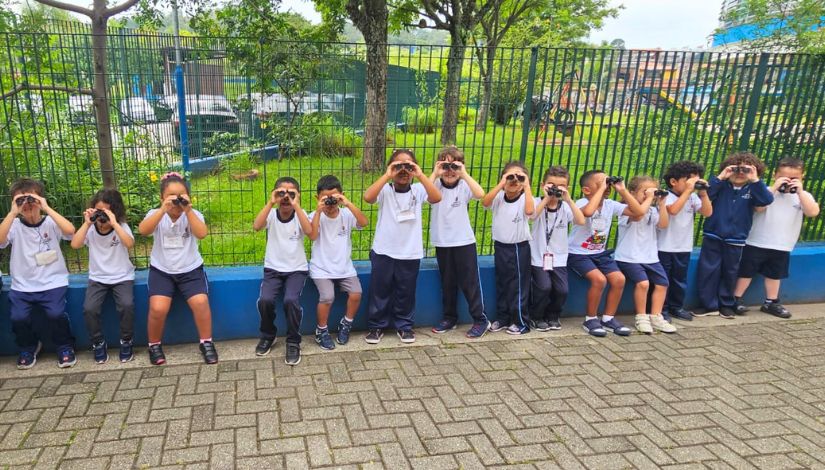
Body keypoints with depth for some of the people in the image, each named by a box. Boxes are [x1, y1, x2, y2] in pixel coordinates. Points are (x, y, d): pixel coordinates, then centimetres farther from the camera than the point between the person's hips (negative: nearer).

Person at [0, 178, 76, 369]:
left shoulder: (51, 222, -2)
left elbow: (70, 230, -23)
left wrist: (47, 208, -21)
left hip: (52, 282, -2)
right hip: (22, 285, 2)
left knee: (56, 314, -23)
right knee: (17, 317, -17)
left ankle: (65, 347, 6)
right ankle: (28, 348, 15)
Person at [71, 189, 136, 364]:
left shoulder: (122, 227, -6)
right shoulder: (90, 229, 0)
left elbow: (130, 244, -26)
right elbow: (75, 245, -17)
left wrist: (114, 223, -28)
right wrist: (86, 223, -19)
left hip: (122, 277, -2)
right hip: (97, 278, 2)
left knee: (127, 305, -27)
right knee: (89, 308, -21)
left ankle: (126, 342, -4)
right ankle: (98, 344, 3)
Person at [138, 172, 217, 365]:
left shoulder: (193, 214, -3)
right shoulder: (156, 214, -2)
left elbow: (202, 234, -21)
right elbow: (143, 231, -22)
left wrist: (188, 210, -25)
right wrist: (163, 209, -28)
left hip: (191, 269, 0)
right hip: (161, 271, 0)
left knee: (201, 303, -22)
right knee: (158, 308, -20)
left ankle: (206, 343, 1)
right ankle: (154, 345, 8)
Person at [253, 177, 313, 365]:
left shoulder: (300, 214, -3)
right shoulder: (271, 214, -1)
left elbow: (309, 231, -24)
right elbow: (256, 226, -22)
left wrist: (296, 205, -25)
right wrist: (270, 203, -23)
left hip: (297, 269, -1)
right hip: (273, 269, 1)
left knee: (291, 300, -27)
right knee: (265, 300, -23)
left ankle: (293, 341, -4)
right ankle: (268, 335, 8)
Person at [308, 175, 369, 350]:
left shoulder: (347, 214, -1)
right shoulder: (315, 216, -4)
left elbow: (364, 223, -18)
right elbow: (312, 236, -22)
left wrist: (349, 204, -26)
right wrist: (319, 210, -25)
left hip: (344, 267, 2)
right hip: (322, 268, -2)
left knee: (356, 293, -17)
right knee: (327, 297, -23)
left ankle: (346, 325, 11)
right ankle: (321, 331, 4)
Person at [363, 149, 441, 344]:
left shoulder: (418, 190, -2)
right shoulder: (385, 190, -7)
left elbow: (436, 198, -20)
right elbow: (368, 197, -26)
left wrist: (420, 175, -22)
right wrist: (387, 175, -24)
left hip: (410, 253, 1)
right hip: (384, 251, -1)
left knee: (406, 292, 15)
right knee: (379, 291, 11)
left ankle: (404, 325, 33)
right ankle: (376, 326, 27)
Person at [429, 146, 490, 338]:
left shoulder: (464, 186, -6)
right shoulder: (436, 185, -3)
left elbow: (480, 194, -26)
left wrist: (464, 174, -24)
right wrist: (434, 174, -21)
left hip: (464, 241, -2)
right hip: (442, 243, 2)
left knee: (470, 282, 4)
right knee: (447, 283, 14)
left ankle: (481, 319, 17)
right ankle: (449, 318, 28)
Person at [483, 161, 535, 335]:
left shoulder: (524, 198, -12)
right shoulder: (498, 197, -3)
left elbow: (530, 211, -34)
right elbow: (485, 202, -23)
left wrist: (526, 186, -28)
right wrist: (501, 185, -24)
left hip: (519, 247, -4)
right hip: (500, 246, 4)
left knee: (518, 285, 2)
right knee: (501, 284, 15)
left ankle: (521, 321, 14)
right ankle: (502, 318, 27)